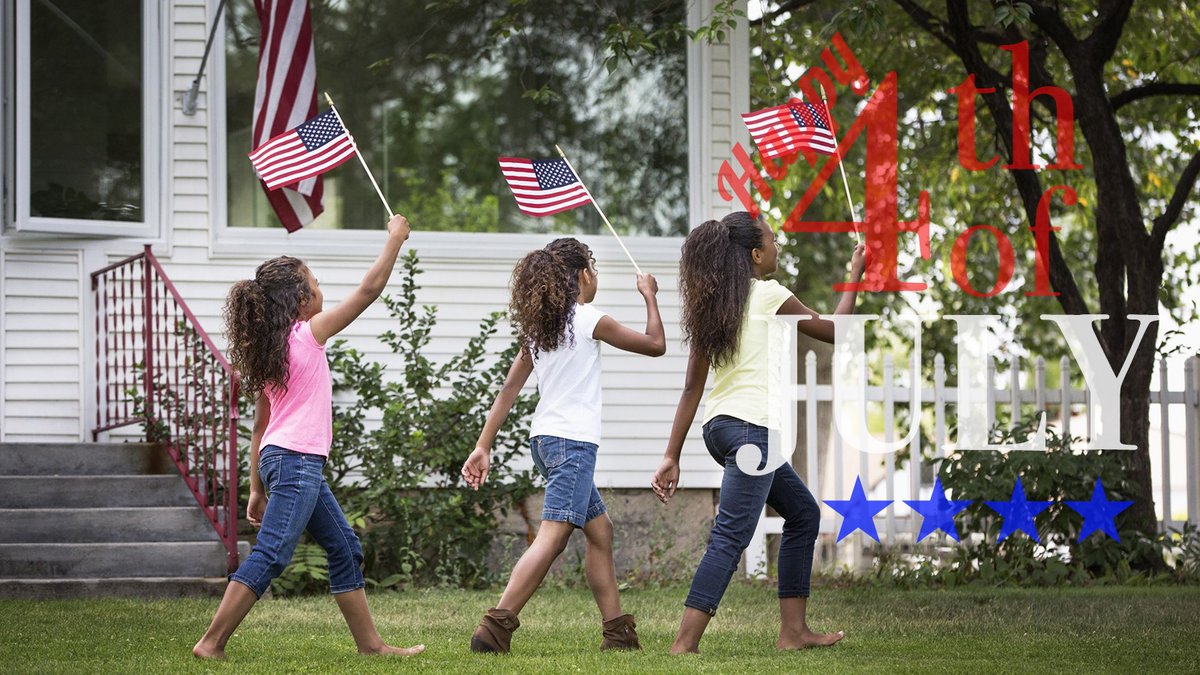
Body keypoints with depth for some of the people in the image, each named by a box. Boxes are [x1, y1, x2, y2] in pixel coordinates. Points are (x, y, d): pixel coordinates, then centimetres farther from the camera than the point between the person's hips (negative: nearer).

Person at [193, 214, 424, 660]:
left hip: (278, 458, 10)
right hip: (297, 461, -10)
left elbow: (260, 425, 16)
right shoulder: (309, 334, -8)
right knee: (269, 556, -14)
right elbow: (369, 290, -6)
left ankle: (369, 642, 18)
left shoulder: (269, 350, 14)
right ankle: (212, 643, -19)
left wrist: (257, 490, 19)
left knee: (344, 549, 15)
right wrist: (396, 239, 6)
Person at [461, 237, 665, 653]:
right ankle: (494, 629, -29)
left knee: (600, 530, 17)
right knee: (553, 536, -16)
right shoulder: (589, 319, -7)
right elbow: (655, 345, 1)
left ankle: (618, 633, 18)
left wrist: (483, 446, 9)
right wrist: (649, 296, 16)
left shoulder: (536, 327, 12)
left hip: (545, 439, 9)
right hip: (573, 440, -9)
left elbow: (509, 389, 10)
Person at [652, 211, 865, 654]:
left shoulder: (713, 306, 14)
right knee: (730, 537, -13)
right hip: (752, 428, -9)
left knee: (803, 513, 20)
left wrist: (673, 457, 10)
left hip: (719, 427, 9)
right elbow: (833, 332, 6)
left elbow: (693, 388, 11)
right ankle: (684, 647, -21)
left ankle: (793, 631, 19)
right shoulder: (769, 296, -5)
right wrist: (855, 277, 18)